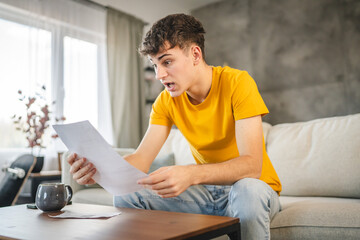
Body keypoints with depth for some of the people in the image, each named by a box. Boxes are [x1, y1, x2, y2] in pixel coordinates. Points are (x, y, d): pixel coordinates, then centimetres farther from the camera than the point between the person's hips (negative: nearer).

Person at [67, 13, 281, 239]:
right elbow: (142, 159, -10)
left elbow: (251, 165, -29)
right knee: (126, 197, -11)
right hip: (206, 189, 4)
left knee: (248, 190, -39)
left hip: (252, 187, -3)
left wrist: (190, 174, -46)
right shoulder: (167, 101, -3)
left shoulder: (237, 83, -20)